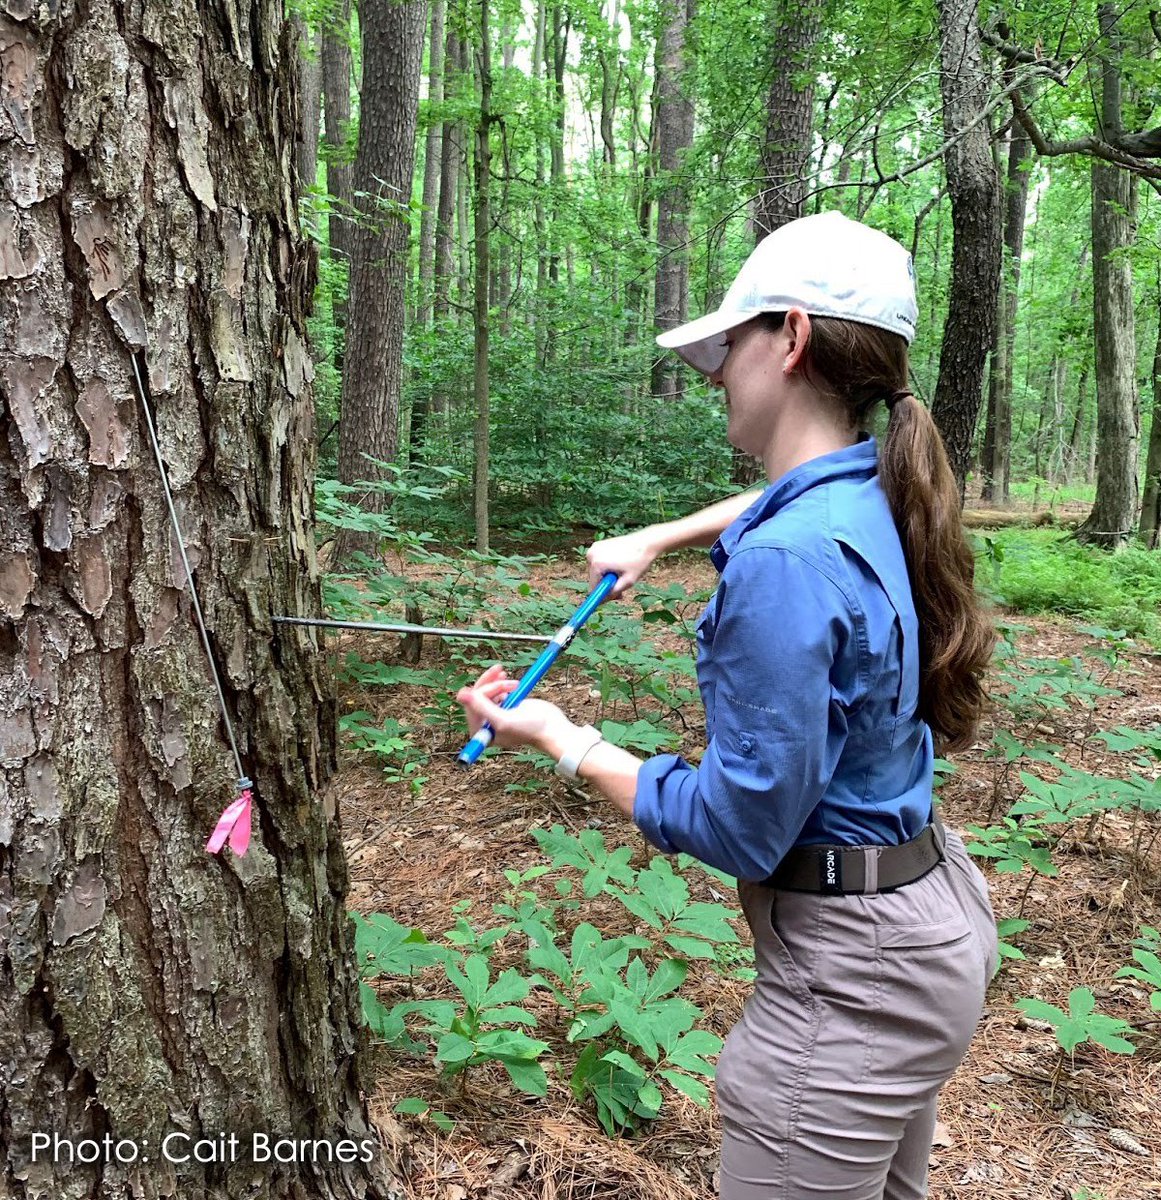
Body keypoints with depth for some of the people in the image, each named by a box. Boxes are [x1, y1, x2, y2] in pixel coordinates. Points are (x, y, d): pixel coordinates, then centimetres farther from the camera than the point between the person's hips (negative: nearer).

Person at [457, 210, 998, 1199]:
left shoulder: (783, 564, -29)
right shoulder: (873, 498, -1)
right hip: (933, 911, 9)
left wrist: (559, 737, -14)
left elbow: (741, 829, -23)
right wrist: (655, 541, 21)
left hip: (852, 968, -9)